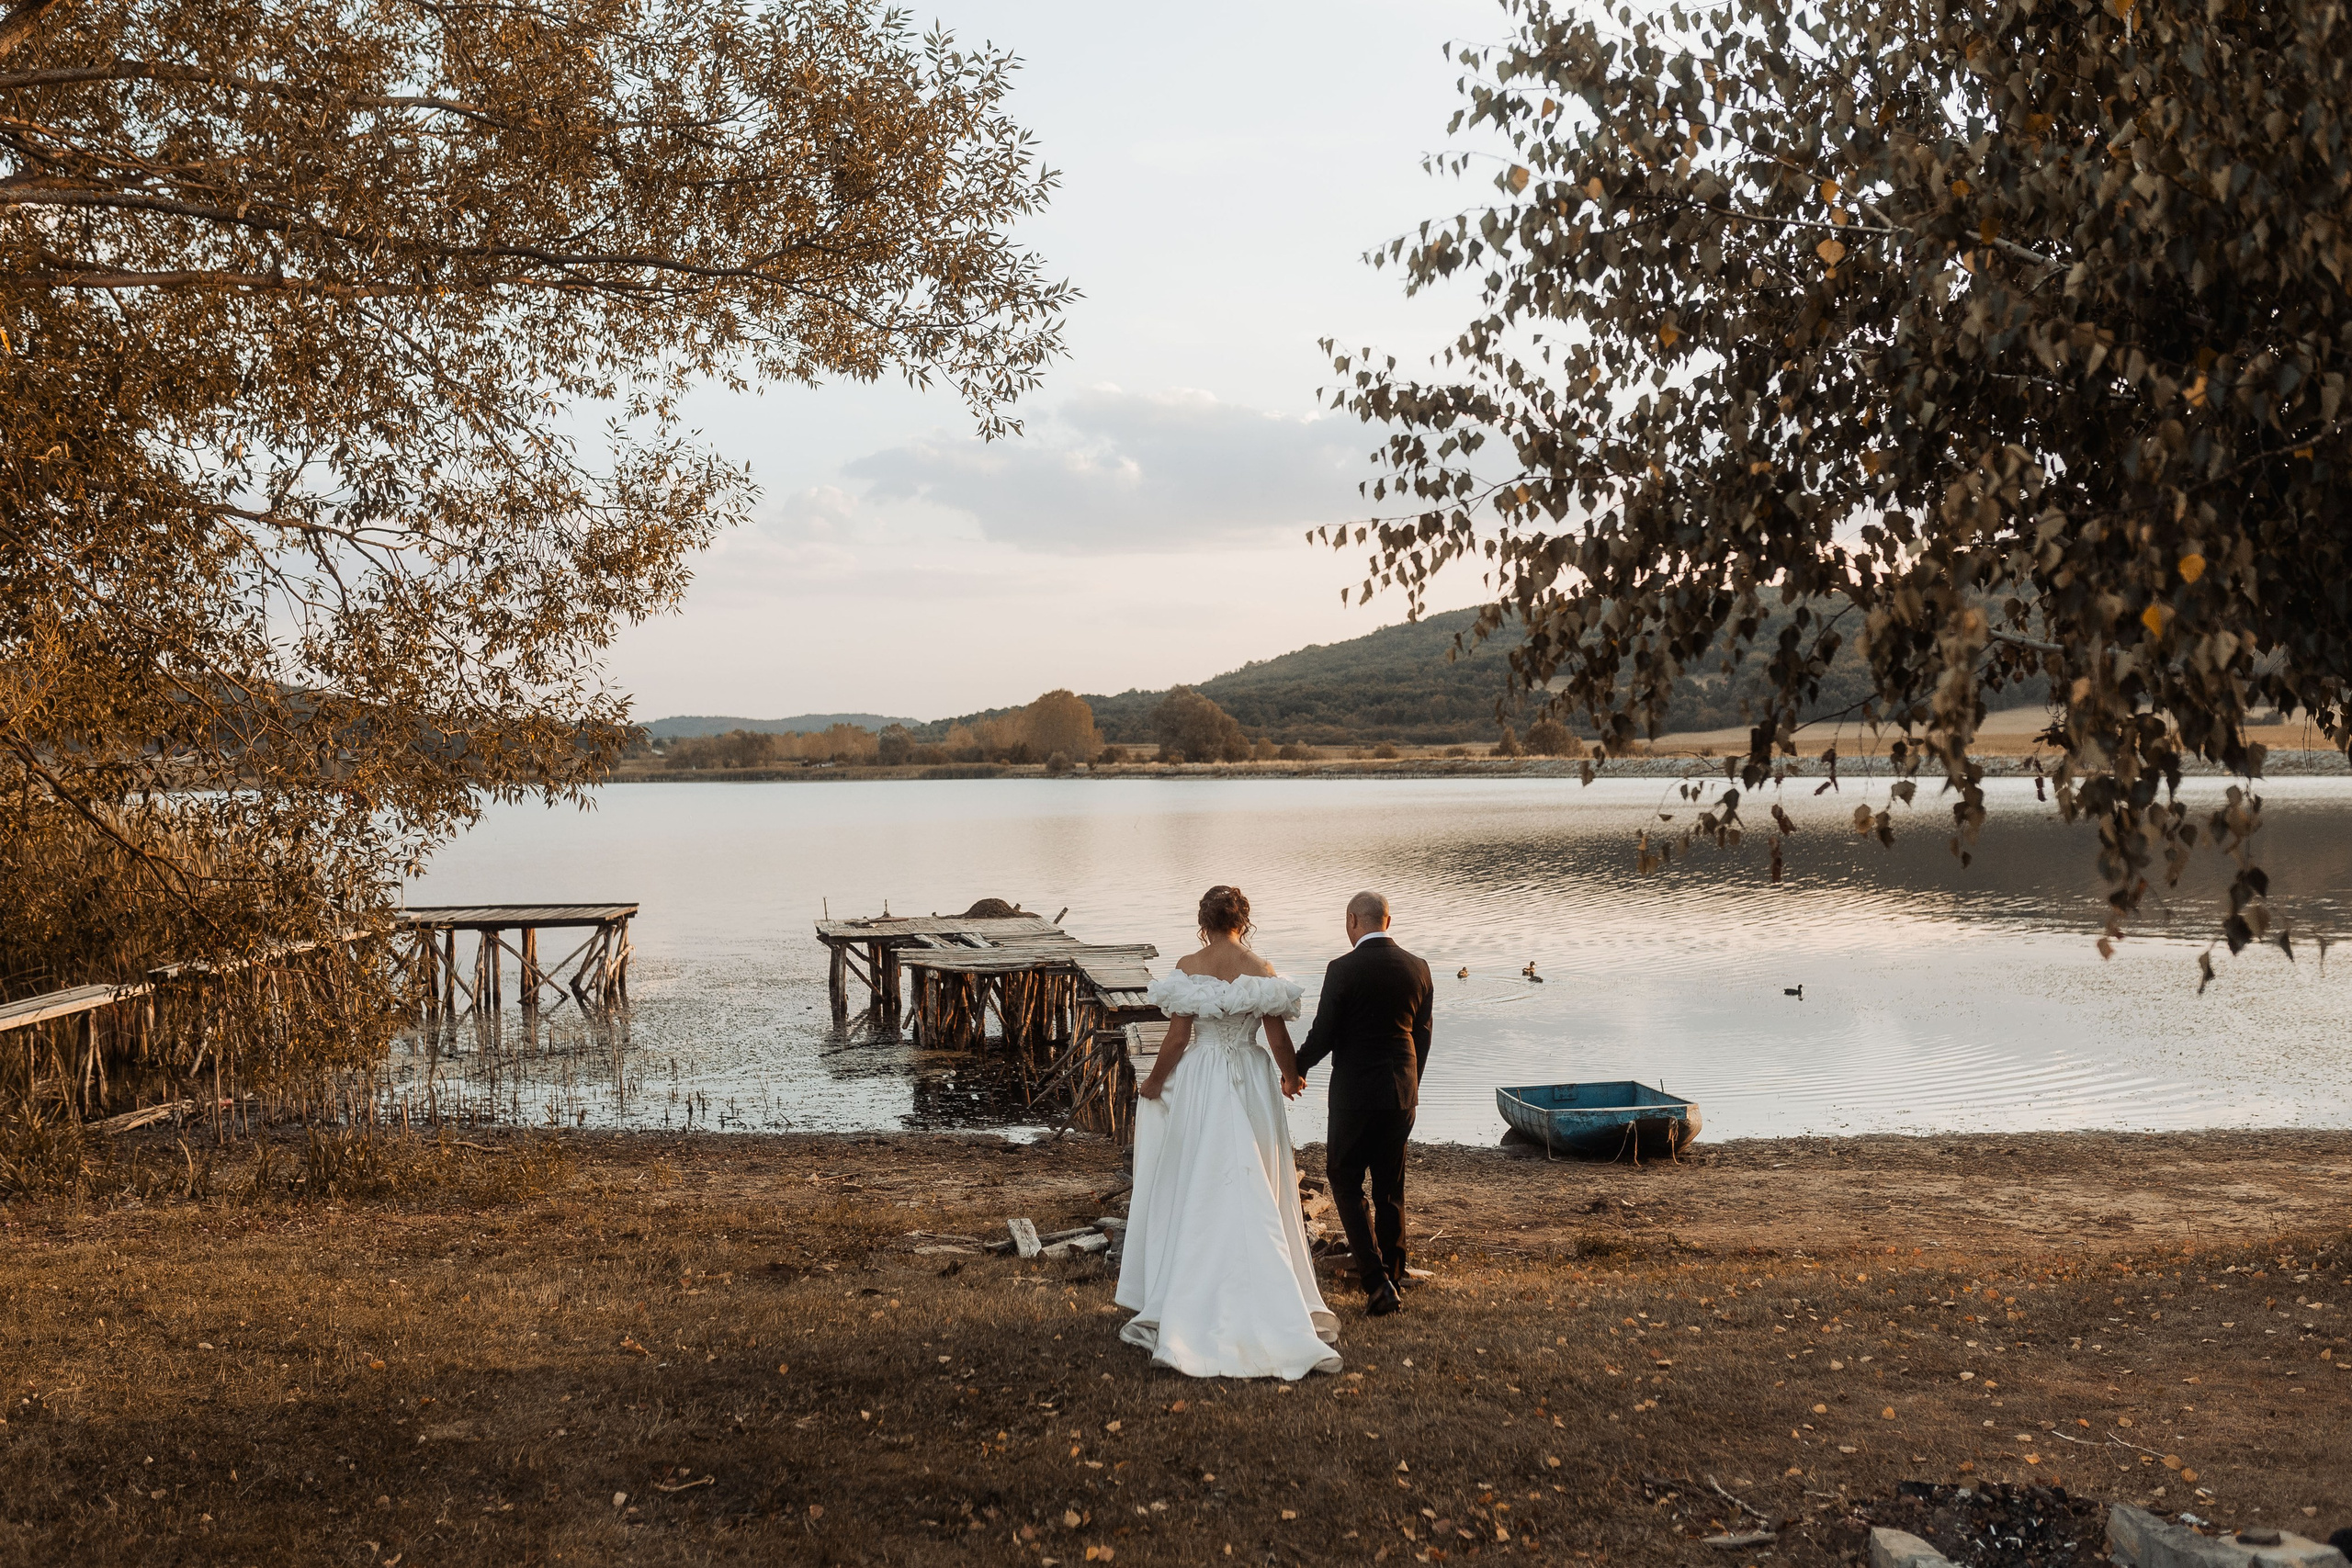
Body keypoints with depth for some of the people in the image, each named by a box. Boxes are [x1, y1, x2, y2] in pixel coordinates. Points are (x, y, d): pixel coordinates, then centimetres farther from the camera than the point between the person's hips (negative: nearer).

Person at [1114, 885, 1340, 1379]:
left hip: (1198, 1088, -1)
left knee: (1193, 1194, 9)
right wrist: (1292, 1077, 19)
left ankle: (1184, 1305, 12)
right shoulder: (1263, 971, -4)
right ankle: (1267, 1305, 14)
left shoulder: (1188, 967, -8)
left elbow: (1177, 1037, -8)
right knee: (1256, 1199, 10)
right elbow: (1278, 1039, -1)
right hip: (1252, 1087, 1)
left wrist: (1154, 1083, 7)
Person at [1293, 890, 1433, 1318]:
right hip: (1402, 1093, 5)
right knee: (1390, 1187, 16)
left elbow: (1323, 1034, -11)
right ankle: (1393, 1278, 23)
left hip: (1354, 1092, -5)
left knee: (1345, 1182, 6)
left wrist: (1296, 1069, 7)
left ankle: (1376, 1279, -6)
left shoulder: (1344, 969, -14)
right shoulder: (1417, 969, 2)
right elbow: (1422, 1036, 9)